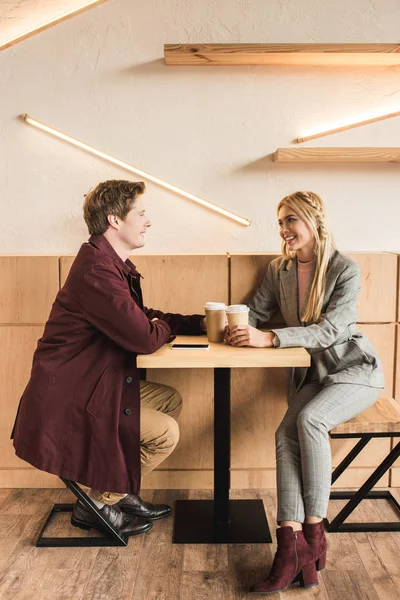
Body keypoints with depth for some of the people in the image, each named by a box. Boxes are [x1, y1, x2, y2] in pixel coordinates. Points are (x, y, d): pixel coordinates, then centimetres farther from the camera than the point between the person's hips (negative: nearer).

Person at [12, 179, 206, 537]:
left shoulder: (112, 263, 9)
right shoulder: (96, 269, -26)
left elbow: (142, 317, 12)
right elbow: (145, 339, -27)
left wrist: (198, 323, 2)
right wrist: (165, 327, -3)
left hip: (90, 383, 11)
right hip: (66, 397, -11)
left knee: (171, 400, 13)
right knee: (166, 433, -10)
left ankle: (121, 491, 22)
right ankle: (97, 504, 12)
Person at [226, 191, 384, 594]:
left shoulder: (345, 270, -13)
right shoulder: (279, 270, 4)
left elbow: (329, 330, -23)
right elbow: (255, 314, 8)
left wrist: (270, 339, -33)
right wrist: (234, 327, -16)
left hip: (353, 369, -4)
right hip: (310, 374, 4)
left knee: (309, 419, -31)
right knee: (286, 434, -22)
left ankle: (313, 531, -16)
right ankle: (292, 545, -22)